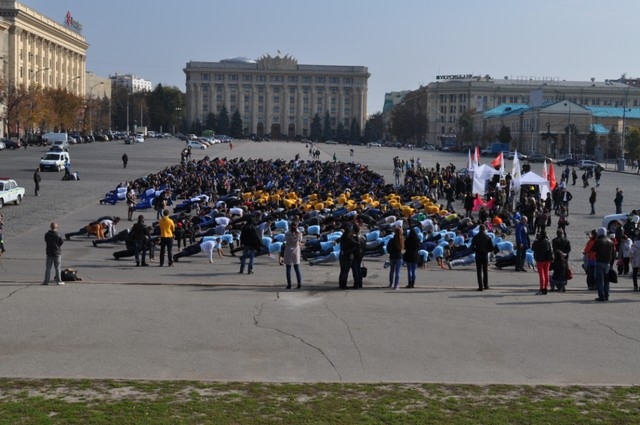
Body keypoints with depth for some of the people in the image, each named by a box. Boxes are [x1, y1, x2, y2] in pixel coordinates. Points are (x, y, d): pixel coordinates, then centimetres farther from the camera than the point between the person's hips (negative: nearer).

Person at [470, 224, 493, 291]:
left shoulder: (475, 237, -5)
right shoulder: (488, 237, -2)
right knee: (485, 271, 15)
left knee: (479, 271, 0)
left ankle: (480, 286, -6)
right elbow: (491, 248, -3)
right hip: (485, 255, 1)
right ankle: (486, 285, 20)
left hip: (478, 255, -1)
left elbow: (472, 247, -7)